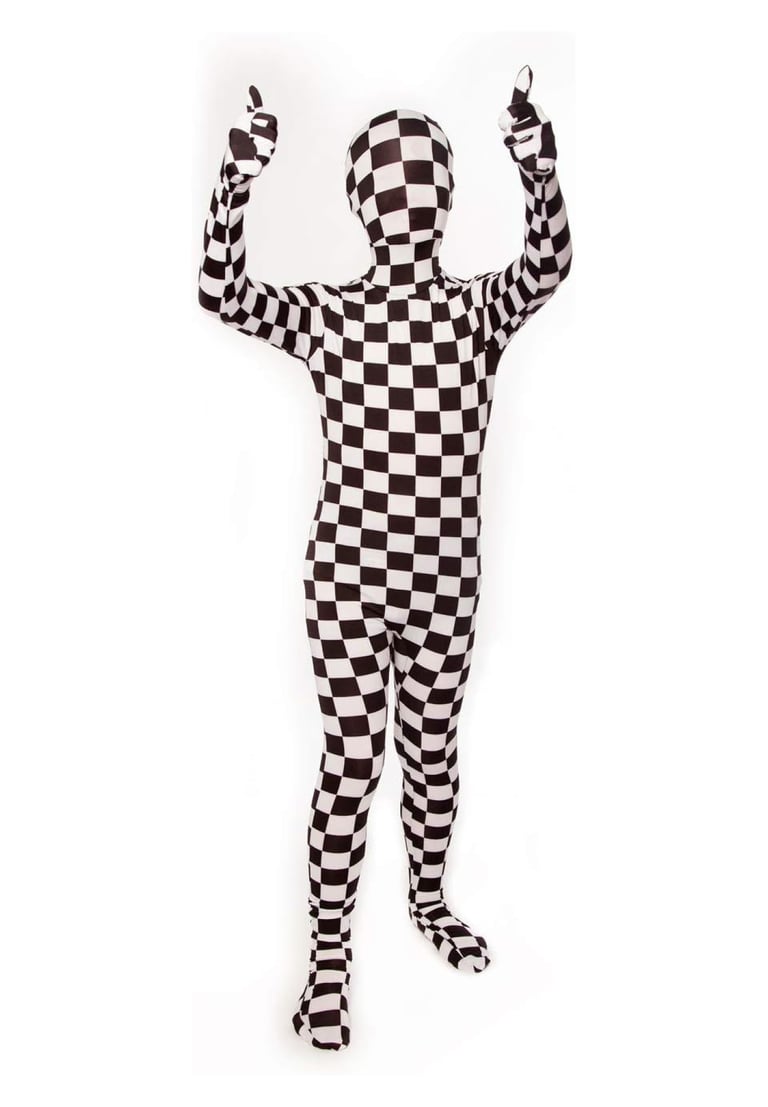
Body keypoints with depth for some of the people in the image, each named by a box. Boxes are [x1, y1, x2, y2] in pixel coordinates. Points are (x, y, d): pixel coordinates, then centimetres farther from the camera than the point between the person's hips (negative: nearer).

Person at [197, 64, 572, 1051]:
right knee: (351, 762, 5)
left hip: (444, 578, 2)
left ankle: (428, 901, 43)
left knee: (432, 752, 18)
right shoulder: (323, 314, -2)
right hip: (348, 577, -2)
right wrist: (238, 178, -23)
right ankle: (329, 957, 25)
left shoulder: (479, 309, 1)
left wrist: (538, 166, -29)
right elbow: (221, 289, -14)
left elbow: (548, 264, -16)